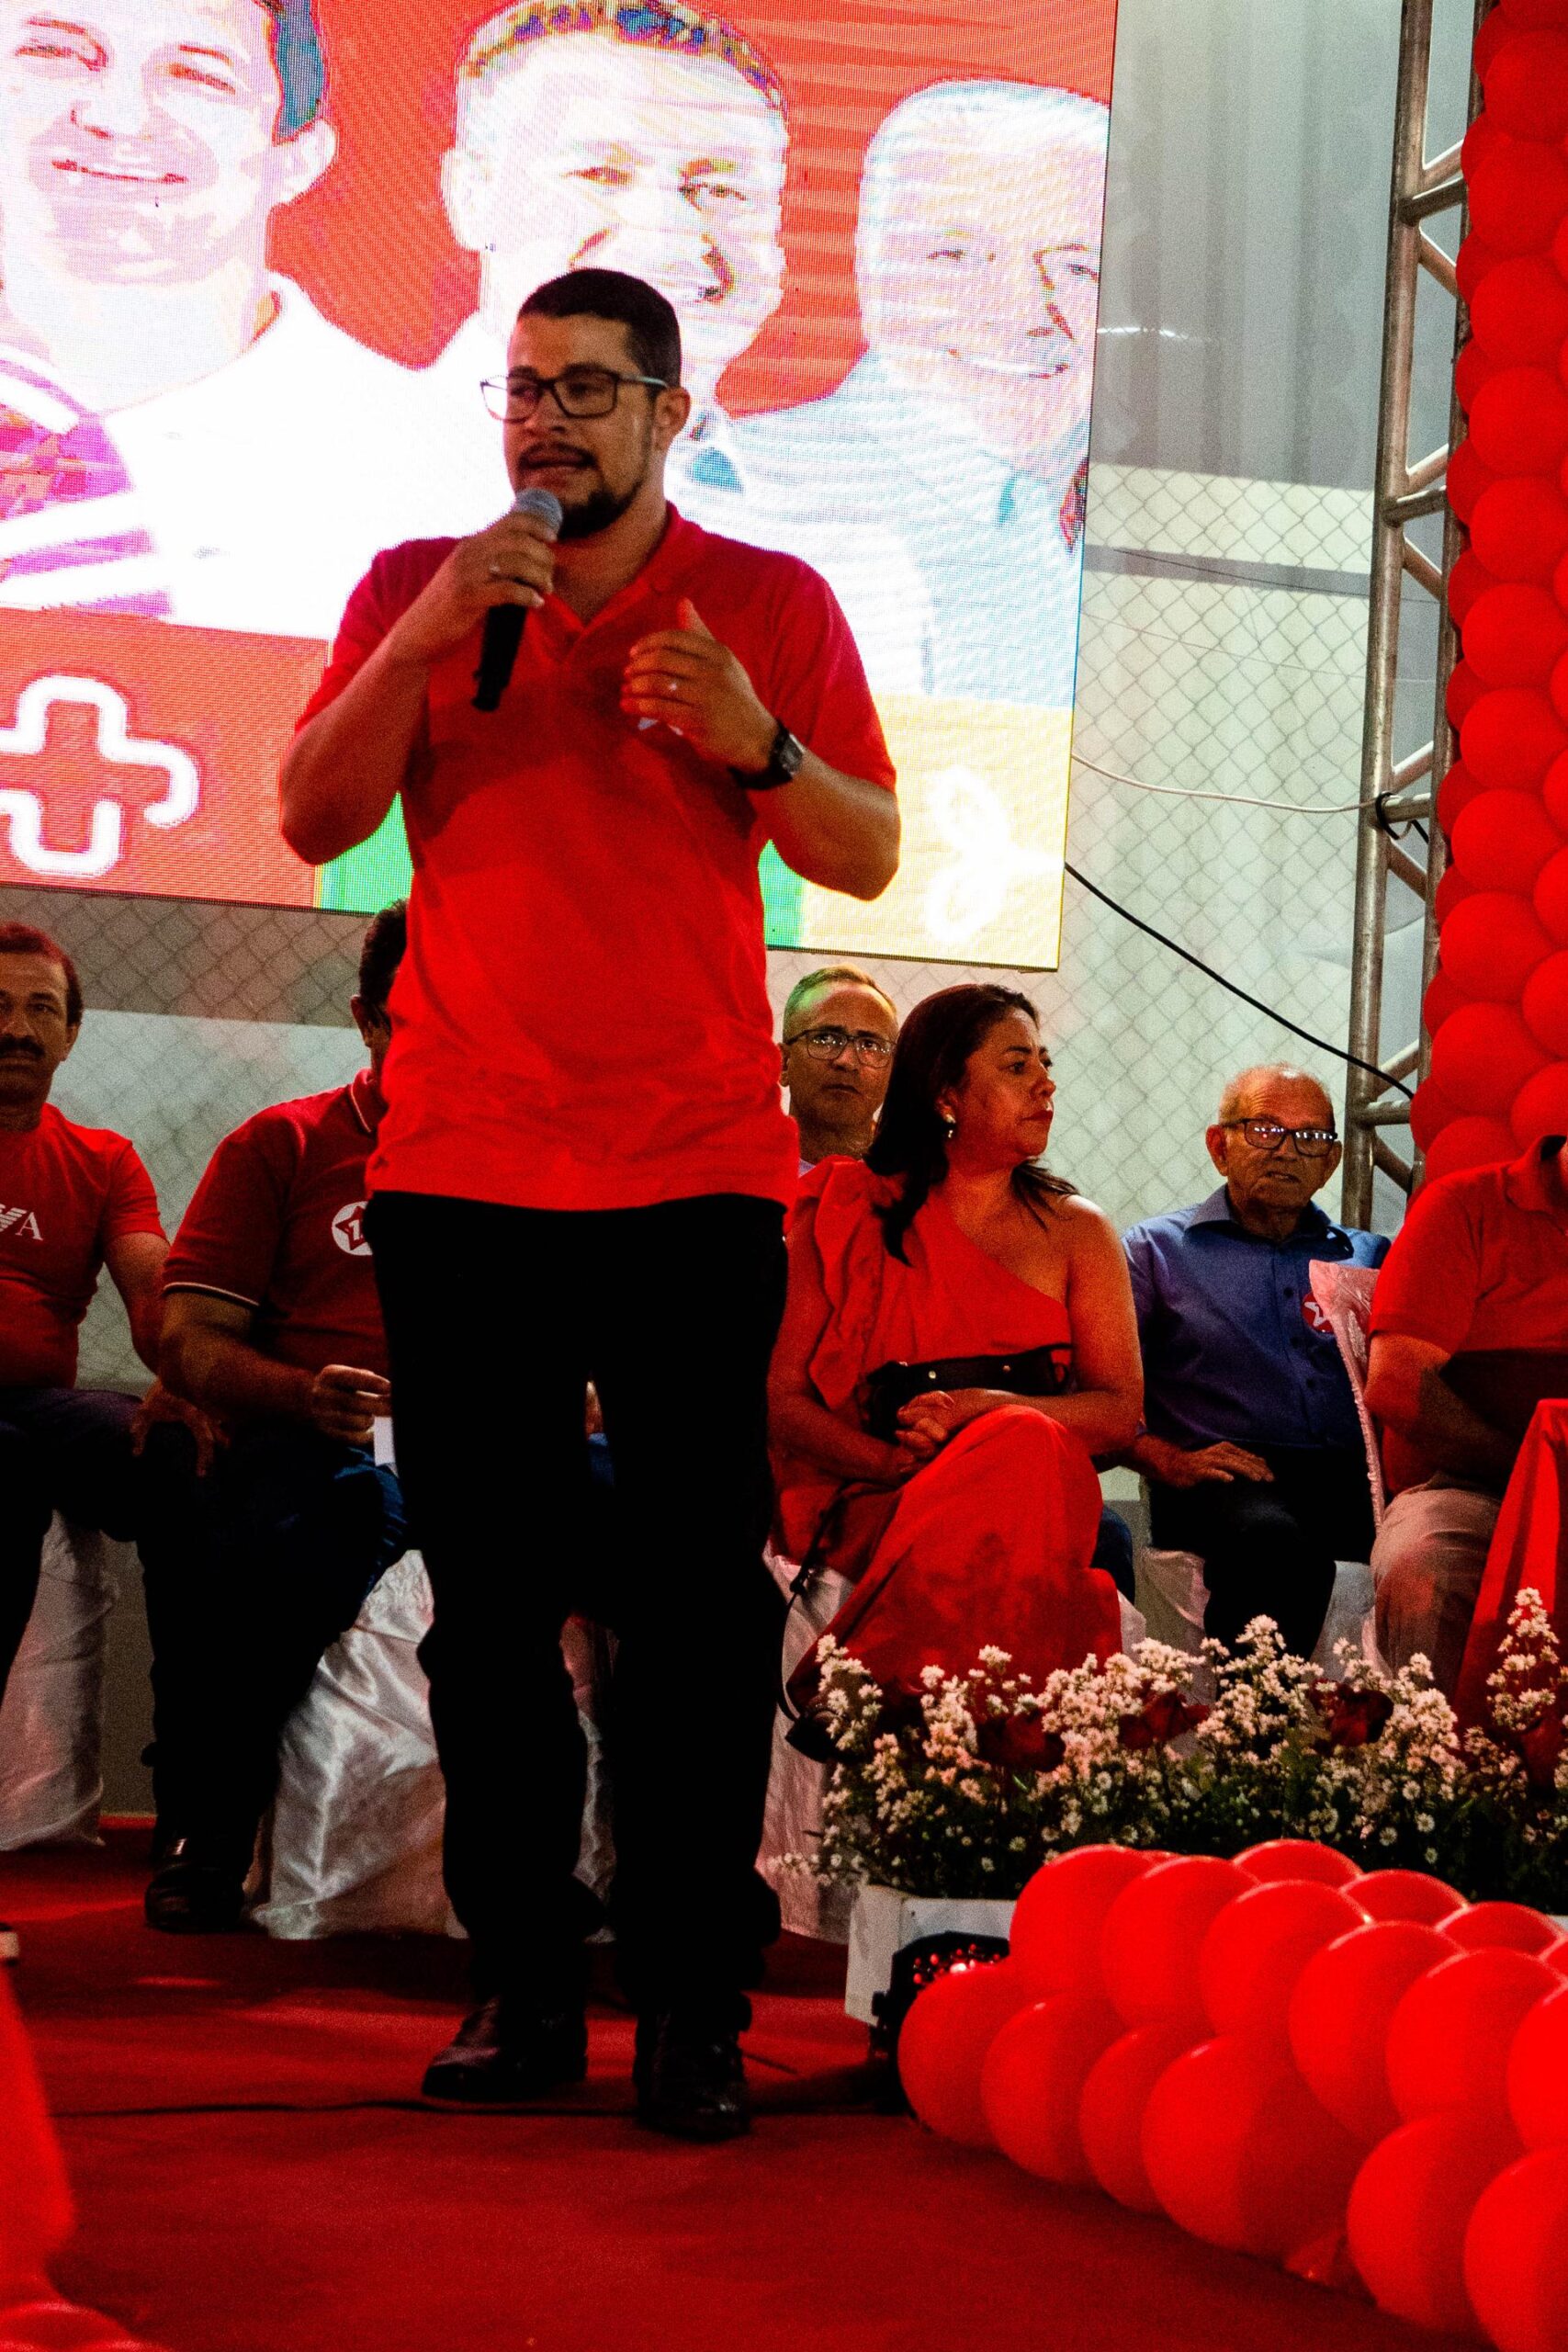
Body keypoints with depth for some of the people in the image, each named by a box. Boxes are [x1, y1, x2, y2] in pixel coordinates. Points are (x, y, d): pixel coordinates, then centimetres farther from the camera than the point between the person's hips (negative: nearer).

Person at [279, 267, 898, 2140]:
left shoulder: (771, 604, 7)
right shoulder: (413, 587, 11)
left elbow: (870, 857, 5)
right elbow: (314, 820, 1)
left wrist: (753, 740, -13)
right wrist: (435, 631, -10)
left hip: (694, 1168, -1)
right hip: (459, 1164, 2)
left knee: (701, 1599, -4)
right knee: (489, 1596, 5)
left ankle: (690, 2001, 1)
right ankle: (521, 1975, 13)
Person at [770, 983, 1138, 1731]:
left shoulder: (1076, 1231, 16)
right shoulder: (850, 1215, 12)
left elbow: (1120, 1412, 7)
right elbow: (783, 1398, 6)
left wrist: (980, 1407, -11)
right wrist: (892, 1460, -13)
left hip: (1030, 1486, 2)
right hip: (880, 1507, -2)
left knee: (1030, 1445, -36)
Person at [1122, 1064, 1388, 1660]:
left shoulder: (1369, 1257, 27)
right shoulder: (1158, 1250, 18)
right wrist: (1170, 1461, -11)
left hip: (1354, 1476, 2)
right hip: (1224, 1477, -2)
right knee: (1274, 1543, -40)